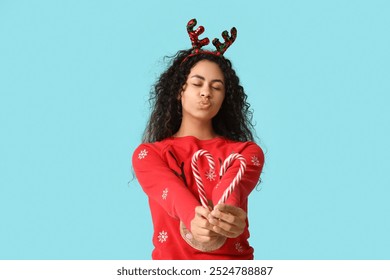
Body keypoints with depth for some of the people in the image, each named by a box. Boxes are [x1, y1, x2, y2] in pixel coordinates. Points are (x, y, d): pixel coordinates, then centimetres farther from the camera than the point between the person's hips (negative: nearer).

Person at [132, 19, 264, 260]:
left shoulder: (247, 151, 9)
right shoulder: (149, 153, 8)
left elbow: (231, 184, -11)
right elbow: (169, 189, -12)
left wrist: (225, 212, -32)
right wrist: (194, 218, -32)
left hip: (234, 256, 0)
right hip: (172, 257, 0)